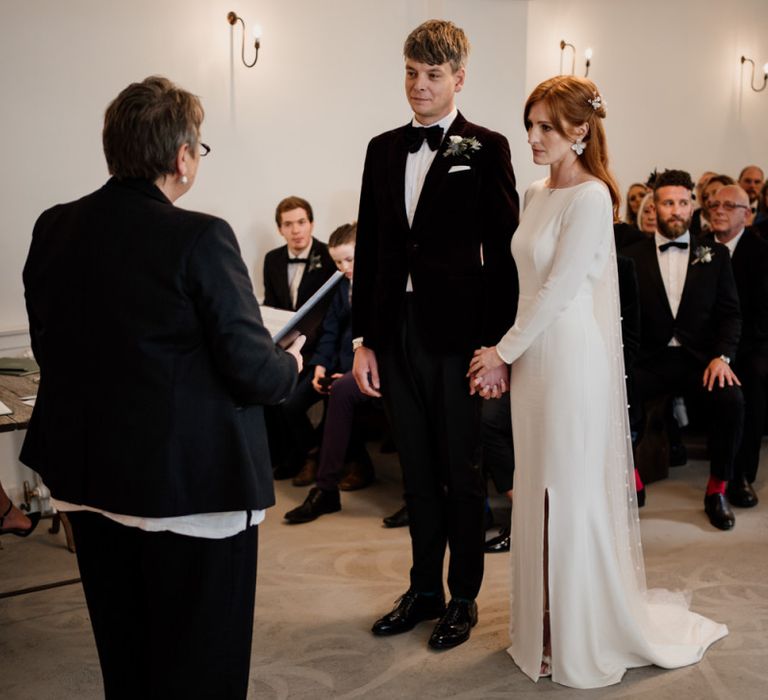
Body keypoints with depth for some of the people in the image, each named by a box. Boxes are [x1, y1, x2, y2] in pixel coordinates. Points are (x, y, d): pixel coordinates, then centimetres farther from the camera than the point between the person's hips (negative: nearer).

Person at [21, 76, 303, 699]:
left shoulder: (53, 228, -1)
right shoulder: (199, 238, -19)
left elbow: (49, 347, 7)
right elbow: (250, 369, -18)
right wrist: (289, 365, 4)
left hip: (90, 479, 7)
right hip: (193, 480, -6)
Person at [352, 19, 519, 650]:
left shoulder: (486, 149, -3)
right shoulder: (383, 149, 11)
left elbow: (503, 251, -6)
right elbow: (369, 249, 10)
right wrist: (365, 340, 6)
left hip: (457, 334, -4)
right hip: (397, 333, 5)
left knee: (462, 473, 8)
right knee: (418, 473, 15)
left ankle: (464, 598, 23)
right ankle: (425, 589, 30)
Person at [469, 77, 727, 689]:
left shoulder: (591, 197, -14)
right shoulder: (538, 194, 12)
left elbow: (560, 289, -17)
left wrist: (504, 350, -10)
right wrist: (506, 354, 7)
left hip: (572, 359, -8)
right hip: (533, 358, 8)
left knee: (573, 495, 3)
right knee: (539, 494, 15)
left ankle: (586, 640, 20)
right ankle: (547, 627, 30)